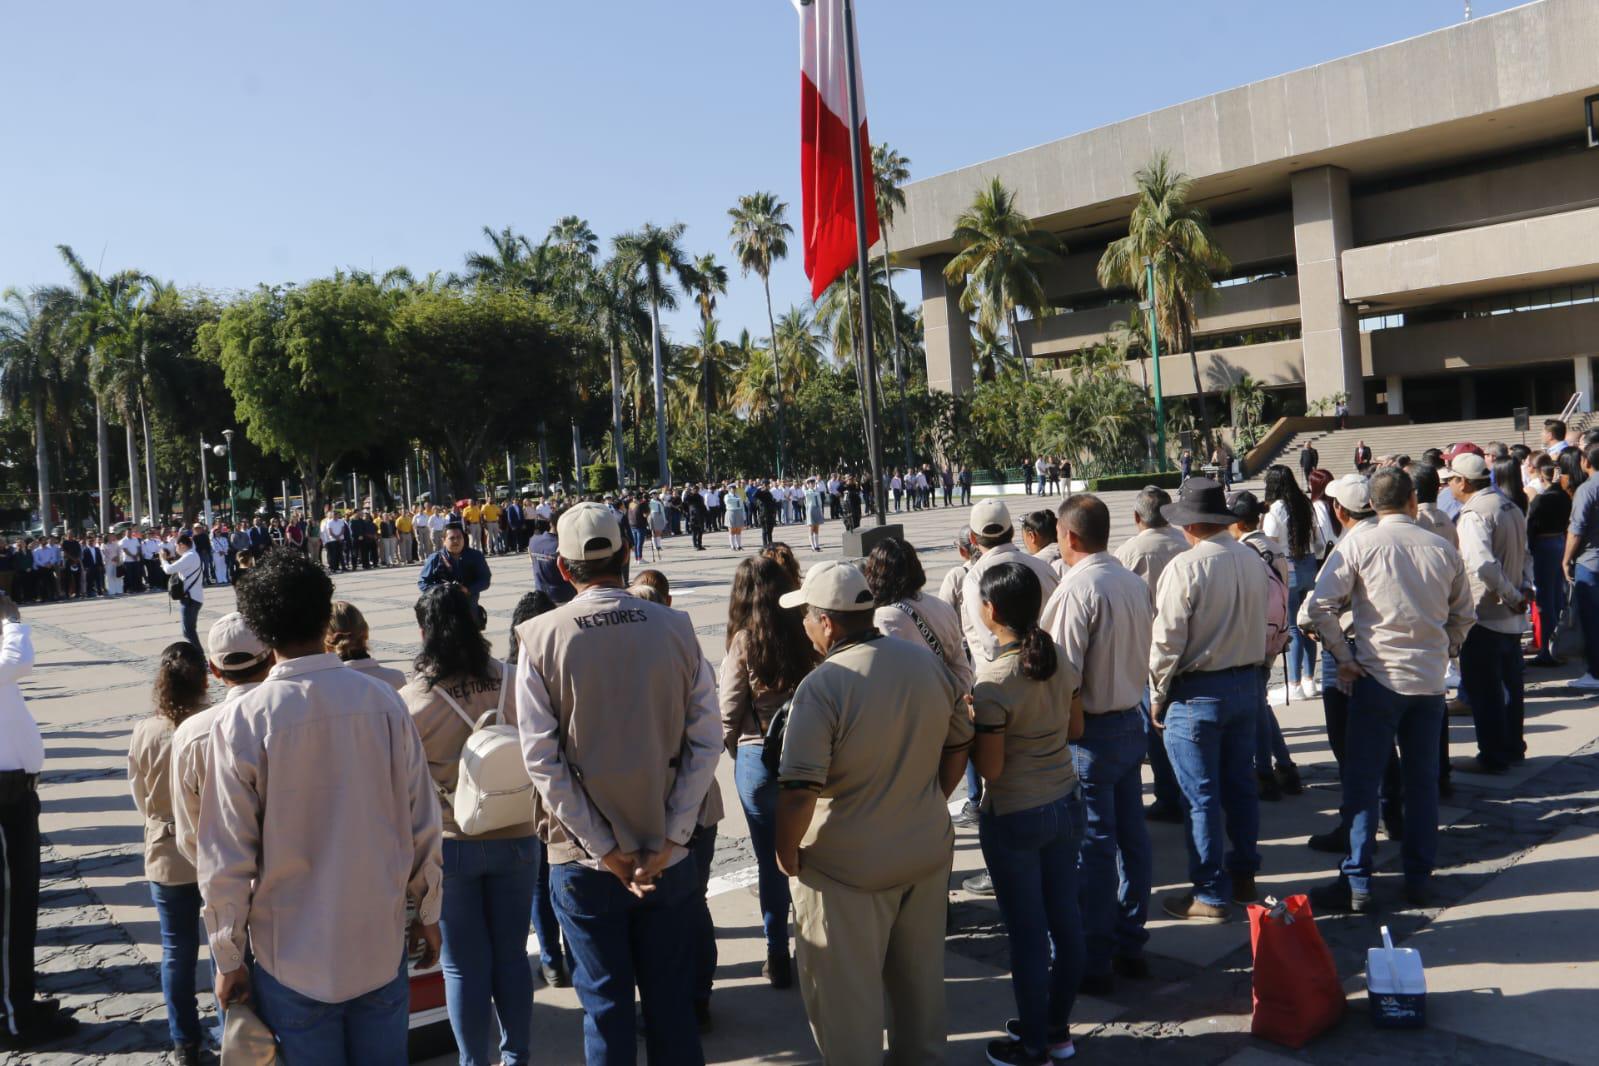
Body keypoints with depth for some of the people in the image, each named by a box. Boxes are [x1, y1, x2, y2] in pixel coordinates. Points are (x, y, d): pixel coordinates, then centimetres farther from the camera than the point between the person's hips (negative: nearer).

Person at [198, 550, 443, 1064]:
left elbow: (227, 856, -10)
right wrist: (427, 914, 10)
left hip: (293, 955, -1)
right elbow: (421, 823, -4)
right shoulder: (382, 701, -10)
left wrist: (228, 958, 4)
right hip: (381, 942, 2)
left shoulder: (241, 721, -15)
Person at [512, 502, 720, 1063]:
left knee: (606, 1002, 13)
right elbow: (706, 742, -8)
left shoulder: (540, 638, -9)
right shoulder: (676, 628, -5)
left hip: (584, 860, -1)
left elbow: (541, 757, -12)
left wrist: (604, 849, -9)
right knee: (671, 997, 16)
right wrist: (669, 838, -7)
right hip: (669, 856, 2)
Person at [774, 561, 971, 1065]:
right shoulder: (927, 663, -4)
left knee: (847, 996, 12)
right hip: (929, 853, 7)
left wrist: (786, 856, -11)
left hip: (849, 870, -7)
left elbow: (799, 791, -28)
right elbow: (959, 745, 8)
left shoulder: (822, 687, -25)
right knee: (920, 977, 26)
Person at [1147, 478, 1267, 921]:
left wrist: (1158, 696, -6)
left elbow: (1168, 641, -18)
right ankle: (1244, 875, 33)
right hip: (1247, 684, 7)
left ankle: (1211, 895, 11)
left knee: (1201, 796, 3)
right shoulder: (1251, 559, 1)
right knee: (1241, 785, 19)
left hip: (1197, 692, -7)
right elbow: (1261, 623, 8)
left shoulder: (1185, 567, -20)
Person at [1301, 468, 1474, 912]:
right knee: (1422, 781, 13)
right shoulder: (1442, 549, 4)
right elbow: (1464, 615, 15)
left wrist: (1343, 656, -6)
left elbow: (1315, 609, -15)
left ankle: (1356, 883, 3)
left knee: (1362, 783, 2)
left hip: (1378, 676, -4)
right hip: (1430, 679, 4)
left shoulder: (1359, 545, -7)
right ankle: (1418, 879, 20)